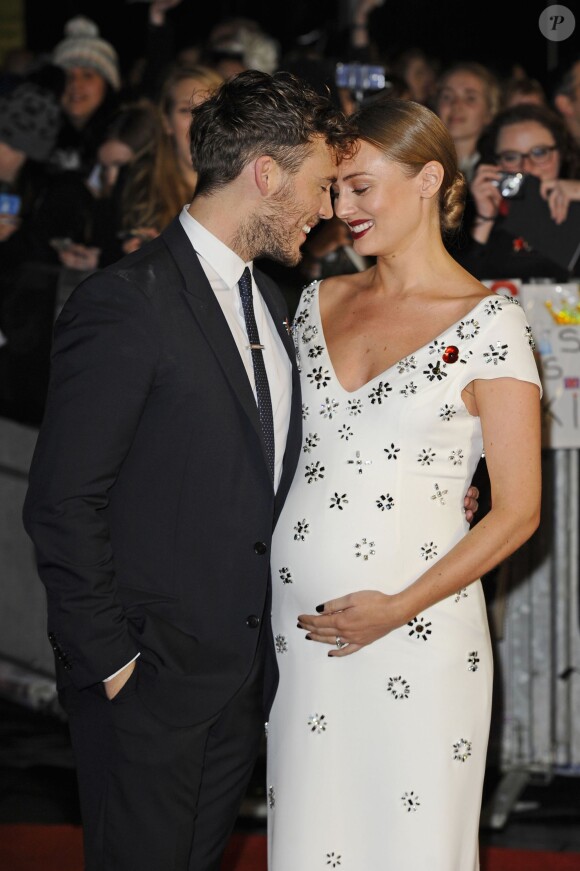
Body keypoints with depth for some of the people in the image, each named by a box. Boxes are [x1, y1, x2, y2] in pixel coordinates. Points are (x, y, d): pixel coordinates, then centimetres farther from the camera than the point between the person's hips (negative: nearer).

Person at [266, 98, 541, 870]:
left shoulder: (488, 323, -6)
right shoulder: (319, 303, 10)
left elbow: (517, 511, -7)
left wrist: (399, 608, -13)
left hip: (416, 628, -5)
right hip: (298, 619, 5)